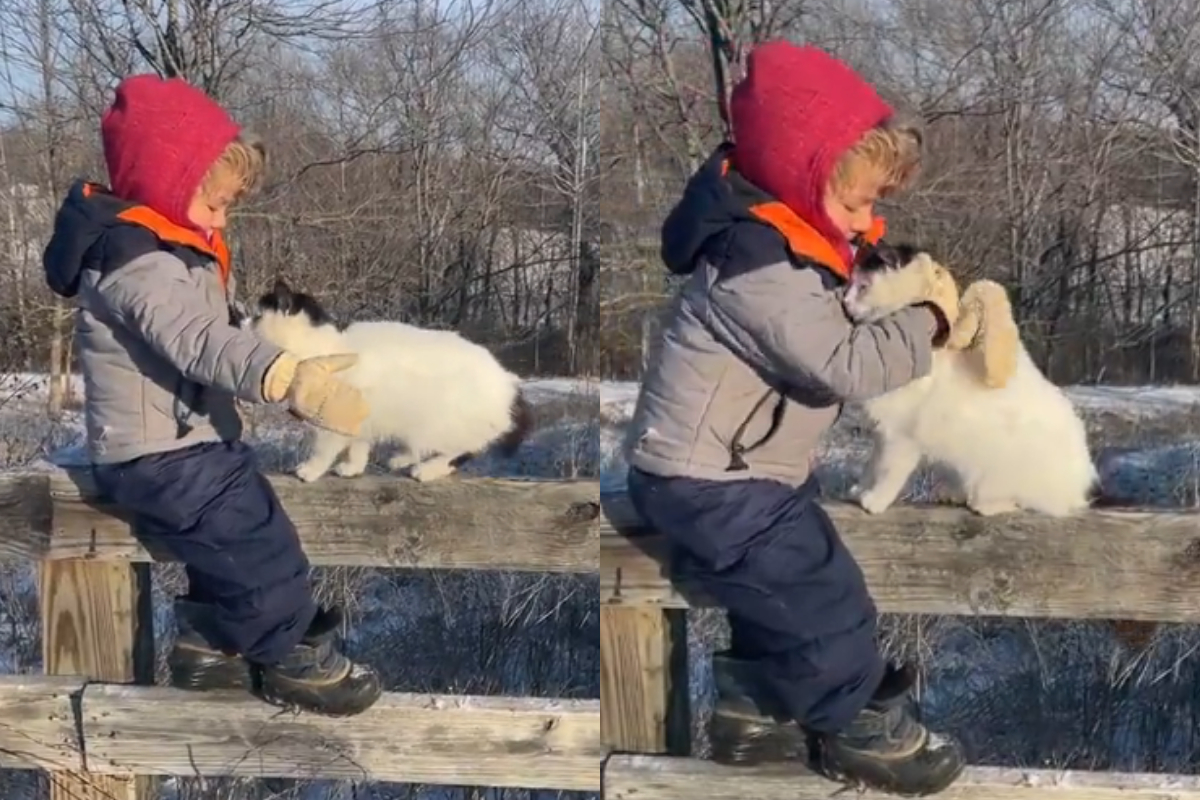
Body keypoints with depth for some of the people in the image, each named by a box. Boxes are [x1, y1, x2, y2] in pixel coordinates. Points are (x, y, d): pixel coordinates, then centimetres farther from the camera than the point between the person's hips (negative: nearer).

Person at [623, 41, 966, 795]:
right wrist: (929, 321, -19)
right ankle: (862, 729, 17)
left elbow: (833, 329, 12)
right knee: (828, 603, -2)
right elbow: (843, 365, -30)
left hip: (736, 468, 10)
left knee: (785, 593, 21)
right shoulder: (761, 270, -29)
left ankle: (753, 713, 36)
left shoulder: (781, 235, 4)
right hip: (711, 483, -10)